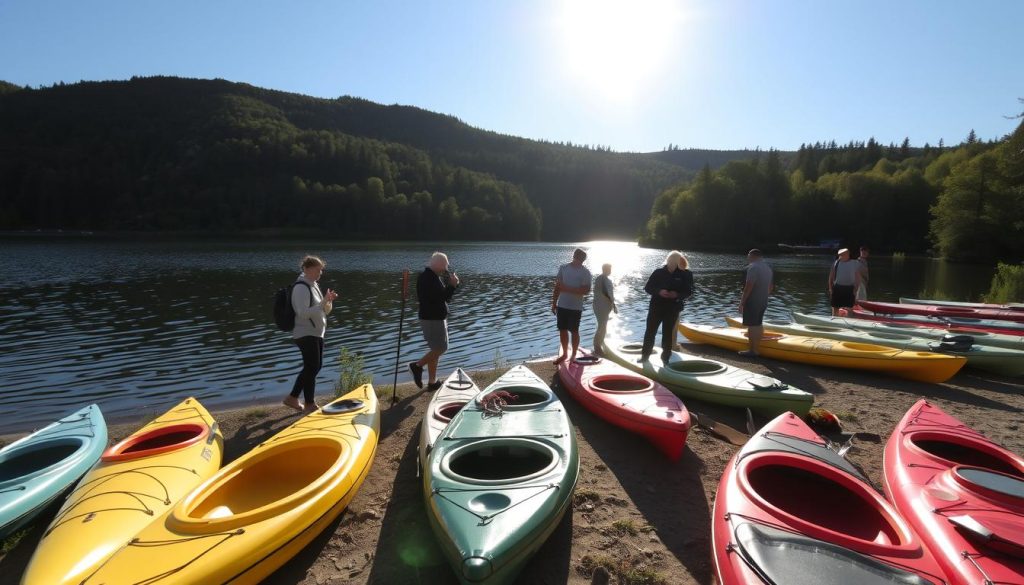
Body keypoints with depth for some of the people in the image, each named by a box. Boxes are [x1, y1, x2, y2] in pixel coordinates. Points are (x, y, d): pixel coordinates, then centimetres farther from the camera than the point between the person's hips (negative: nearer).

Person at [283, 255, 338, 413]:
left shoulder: (313, 285, 12)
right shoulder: (301, 287, -17)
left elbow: (323, 311, 14)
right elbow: (303, 313, -26)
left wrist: (328, 301, -5)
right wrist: (324, 302, -29)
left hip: (316, 333, 10)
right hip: (306, 334, -10)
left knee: (314, 367, 16)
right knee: (312, 368, -3)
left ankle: (292, 398, 28)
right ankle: (309, 405, 10)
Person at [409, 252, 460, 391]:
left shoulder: (434, 276, 13)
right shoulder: (427, 278, -19)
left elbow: (444, 295, 17)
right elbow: (441, 297, -25)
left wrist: (452, 284, 4)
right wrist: (453, 285, -15)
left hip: (437, 317, 10)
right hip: (432, 319, -10)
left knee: (436, 350, 13)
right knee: (440, 348, -6)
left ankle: (432, 382, 18)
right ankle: (417, 365, 6)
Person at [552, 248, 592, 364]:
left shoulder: (585, 272, -7)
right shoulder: (563, 268, 5)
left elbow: (586, 290, -16)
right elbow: (557, 286, 10)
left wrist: (567, 289, -24)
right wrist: (554, 303, 8)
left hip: (575, 307, -4)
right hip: (562, 305, 4)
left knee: (574, 331, 4)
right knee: (562, 330, 10)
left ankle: (574, 355, 18)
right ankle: (564, 353, 26)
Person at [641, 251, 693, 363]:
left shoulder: (685, 275, -1)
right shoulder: (658, 272, -2)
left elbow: (689, 292, 1)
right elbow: (647, 287, 0)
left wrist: (677, 295, -18)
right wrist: (659, 291, -19)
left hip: (673, 309, 0)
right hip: (656, 307, 1)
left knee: (668, 333, 7)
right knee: (650, 331, 5)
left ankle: (666, 357, 19)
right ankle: (645, 355, 18)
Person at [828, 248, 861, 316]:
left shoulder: (855, 264, 2)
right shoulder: (836, 263, 4)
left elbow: (858, 279, 3)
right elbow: (831, 277, 7)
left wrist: (855, 290, -5)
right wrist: (830, 288, -1)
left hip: (849, 289, 0)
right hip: (837, 288, 1)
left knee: (849, 309, 4)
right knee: (835, 308, 2)